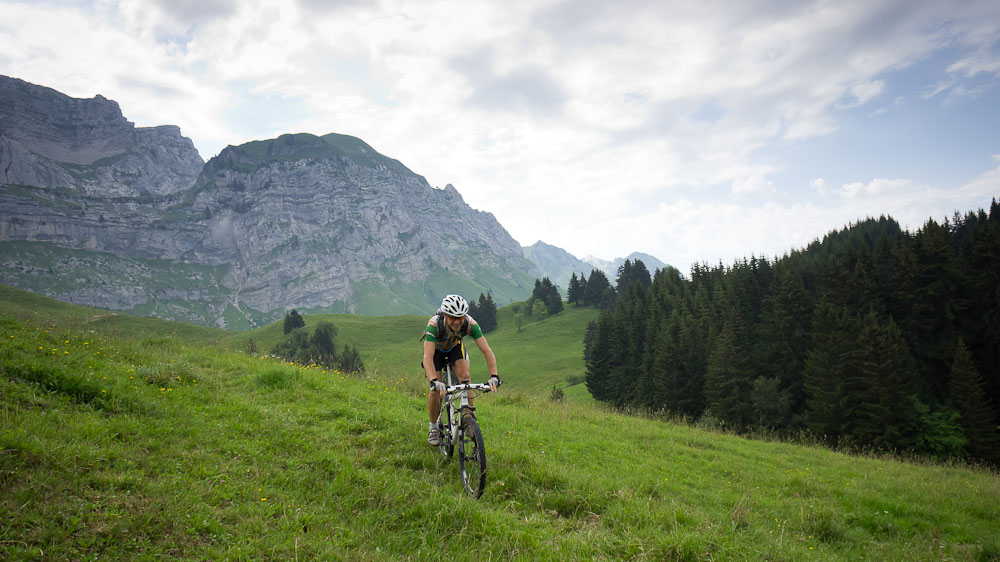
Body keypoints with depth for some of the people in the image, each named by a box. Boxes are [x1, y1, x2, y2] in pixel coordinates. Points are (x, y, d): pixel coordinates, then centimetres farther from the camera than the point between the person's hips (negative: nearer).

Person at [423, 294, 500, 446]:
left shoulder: (470, 324, -34)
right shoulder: (434, 325, -40)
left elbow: (487, 351, -36)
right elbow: (427, 357, -47)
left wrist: (493, 376, -49)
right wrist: (434, 381, -61)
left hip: (455, 347, 2)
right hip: (436, 349, -2)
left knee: (464, 376, -24)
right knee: (436, 390, -14)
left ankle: (469, 416, -9)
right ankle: (433, 427, 7)